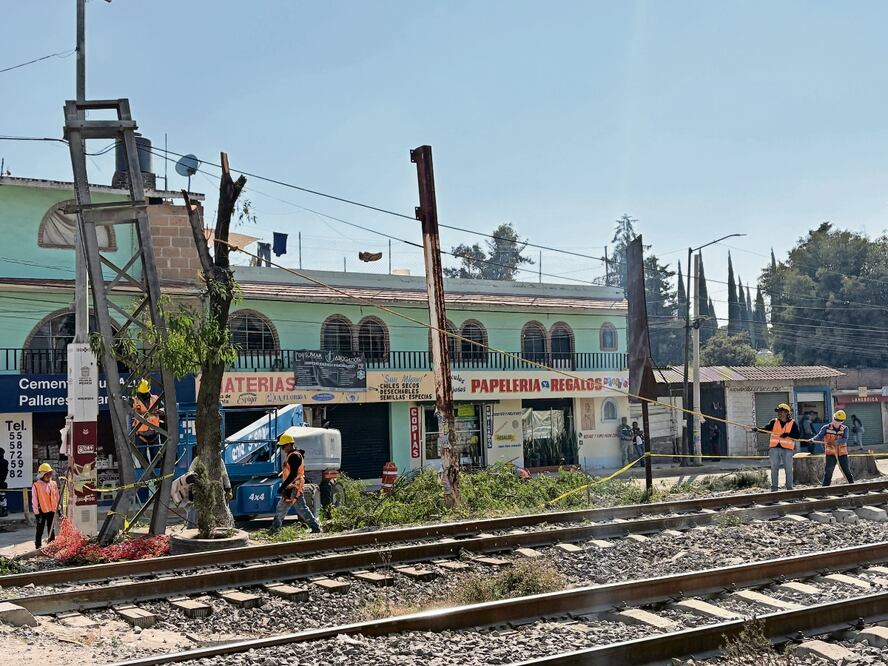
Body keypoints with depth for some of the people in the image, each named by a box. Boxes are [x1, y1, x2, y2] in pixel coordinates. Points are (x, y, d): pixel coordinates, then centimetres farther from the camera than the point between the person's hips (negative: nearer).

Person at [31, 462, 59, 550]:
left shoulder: (53, 484, 8)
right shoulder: (36, 486, -8)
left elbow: (57, 497, 16)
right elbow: (34, 500, -8)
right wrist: (37, 513, -10)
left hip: (51, 511, 5)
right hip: (42, 512, -5)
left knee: (51, 530, 11)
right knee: (40, 531, 3)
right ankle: (38, 547, 9)